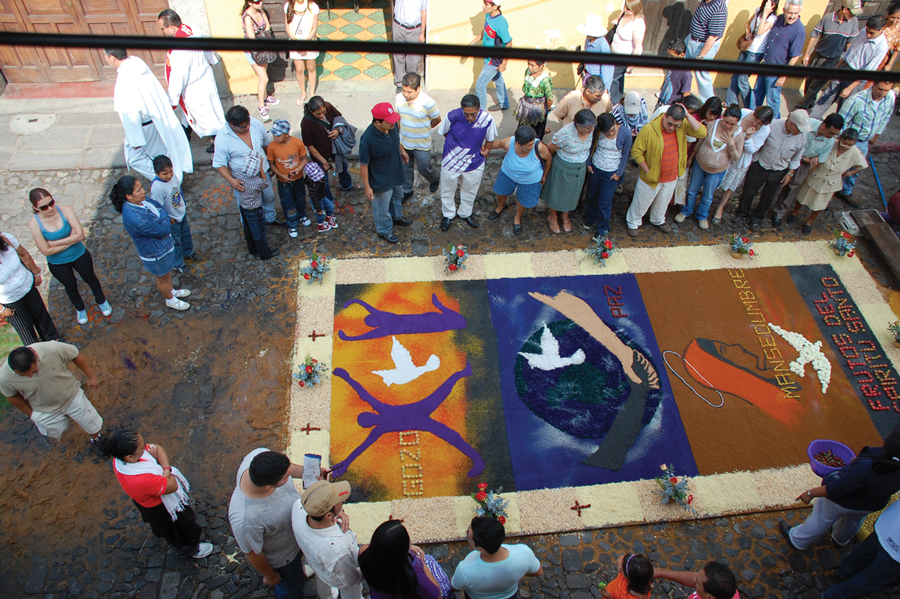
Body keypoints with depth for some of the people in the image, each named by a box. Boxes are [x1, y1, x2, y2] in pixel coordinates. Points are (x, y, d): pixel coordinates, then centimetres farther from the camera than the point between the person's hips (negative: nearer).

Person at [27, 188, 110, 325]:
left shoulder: (65, 211, -25)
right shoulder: (34, 224, -25)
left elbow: (80, 235, -31)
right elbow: (46, 251, -24)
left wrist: (54, 243, -27)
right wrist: (71, 240, -23)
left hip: (80, 255, 0)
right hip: (58, 264, 0)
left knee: (90, 279, 26)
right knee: (70, 286, 26)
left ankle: (101, 301, 56)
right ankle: (80, 308, 56)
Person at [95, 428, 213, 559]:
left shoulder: (120, 458, -27)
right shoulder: (141, 480, -50)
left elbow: (158, 448, -16)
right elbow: (173, 486, -35)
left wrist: (166, 469, -30)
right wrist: (167, 472, -20)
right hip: (160, 509, -7)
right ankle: (189, 550, 55)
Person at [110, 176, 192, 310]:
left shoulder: (141, 199, -14)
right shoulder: (135, 219, -40)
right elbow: (164, 229, -34)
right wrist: (162, 213, -16)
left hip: (163, 244, 8)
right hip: (155, 254, -8)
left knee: (167, 271, 33)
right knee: (162, 278, 21)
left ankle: (172, 291, 59)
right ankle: (170, 300, 47)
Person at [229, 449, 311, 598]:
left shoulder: (260, 454, -34)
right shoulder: (245, 520, -46)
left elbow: (284, 467, -9)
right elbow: (253, 553, -24)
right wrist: (269, 576, -5)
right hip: (281, 555, -5)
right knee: (293, 585, 28)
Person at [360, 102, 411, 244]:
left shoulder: (391, 126, -19)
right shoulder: (368, 140, -37)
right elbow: (363, 165, -25)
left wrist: (402, 151, 21)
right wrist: (367, 187, -18)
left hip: (396, 173, 7)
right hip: (381, 181, -7)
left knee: (397, 197, 33)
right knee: (382, 208, 20)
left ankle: (396, 217, 63)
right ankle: (384, 231, 47)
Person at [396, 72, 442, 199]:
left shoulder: (428, 102, -28)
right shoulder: (399, 98, -14)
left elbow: (437, 120, -9)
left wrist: (424, 129, 4)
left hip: (422, 145, -4)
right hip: (404, 142, 4)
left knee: (424, 168, 15)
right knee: (405, 167, 21)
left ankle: (436, 178, 50)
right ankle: (406, 190, 44)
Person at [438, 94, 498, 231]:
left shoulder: (487, 119, -24)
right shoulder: (452, 116, -25)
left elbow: (490, 139, -4)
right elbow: (444, 132, -3)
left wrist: (484, 151, 5)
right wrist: (457, 145, -5)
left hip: (474, 163, 1)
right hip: (452, 161, -1)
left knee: (470, 190, 24)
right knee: (447, 189, 19)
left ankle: (465, 213, 51)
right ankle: (448, 214, 46)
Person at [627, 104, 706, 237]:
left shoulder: (682, 126, -13)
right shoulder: (648, 130, -28)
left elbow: (702, 133, -22)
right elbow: (636, 152, -21)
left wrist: (687, 115, -29)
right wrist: (647, 171, -18)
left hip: (671, 177, 5)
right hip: (651, 177, -5)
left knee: (662, 203, 28)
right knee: (641, 203, 17)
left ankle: (658, 221, 55)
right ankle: (633, 222, 43)